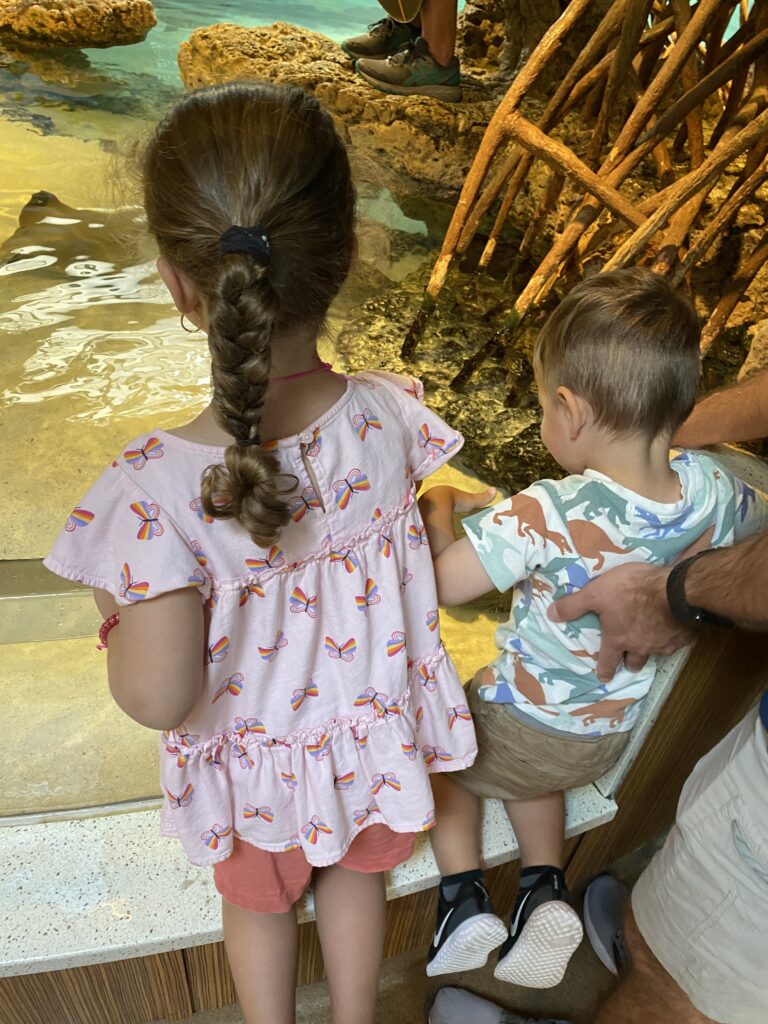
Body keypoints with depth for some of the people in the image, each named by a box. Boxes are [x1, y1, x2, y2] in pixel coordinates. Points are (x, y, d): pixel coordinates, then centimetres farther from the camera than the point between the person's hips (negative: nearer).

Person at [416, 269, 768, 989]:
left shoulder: (545, 516, -35)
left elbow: (436, 585, -29)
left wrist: (438, 508, -11)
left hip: (520, 729, -5)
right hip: (609, 740, 6)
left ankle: (464, 898, 20)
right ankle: (546, 888, 23)